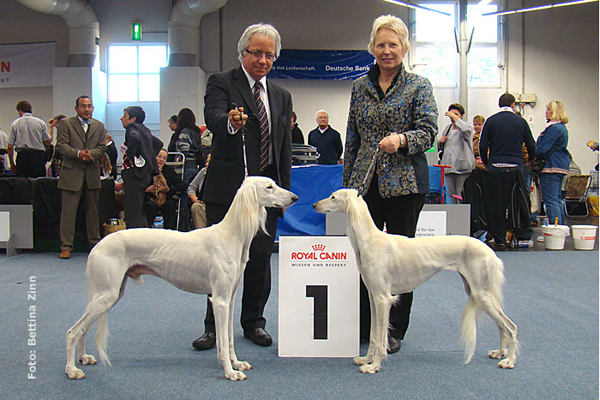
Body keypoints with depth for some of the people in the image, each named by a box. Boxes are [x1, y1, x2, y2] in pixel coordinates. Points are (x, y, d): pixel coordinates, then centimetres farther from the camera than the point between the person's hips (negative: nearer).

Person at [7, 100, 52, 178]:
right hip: (38, 156, 0)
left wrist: (12, 163, 12)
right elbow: (47, 142, 4)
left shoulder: (15, 123, 6)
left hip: (22, 155, 0)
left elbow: (10, 146, 4)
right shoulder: (40, 122, 6)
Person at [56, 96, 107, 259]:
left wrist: (91, 153, -15)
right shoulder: (65, 123, 3)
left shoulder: (99, 126, 13)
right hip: (71, 172, -3)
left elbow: (102, 147, 5)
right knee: (68, 210, -3)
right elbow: (61, 145, -7)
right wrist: (78, 153, -22)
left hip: (93, 172, 3)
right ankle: (66, 247, 2)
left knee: (93, 209, 11)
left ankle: (95, 243, 21)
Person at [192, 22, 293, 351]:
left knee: (260, 259, 8)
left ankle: (254, 322, 23)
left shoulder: (281, 96, 16)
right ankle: (214, 327, 15)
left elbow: (285, 148, 15)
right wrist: (230, 122, -42)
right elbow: (213, 117, -19)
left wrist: (284, 191, 8)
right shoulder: (221, 83, 2)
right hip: (227, 188, -4)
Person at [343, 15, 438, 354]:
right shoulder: (360, 87, 13)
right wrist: (348, 182, 11)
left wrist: (401, 139, -27)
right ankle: (362, 325, 20)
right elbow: (352, 138, 14)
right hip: (365, 182, 3)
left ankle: (395, 330, 16)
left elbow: (429, 131, -7)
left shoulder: (419, 86, 3)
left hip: (404, 182, -3)